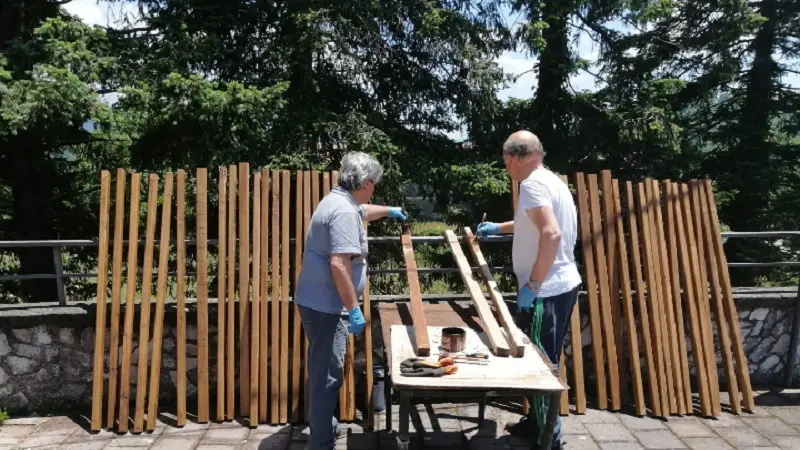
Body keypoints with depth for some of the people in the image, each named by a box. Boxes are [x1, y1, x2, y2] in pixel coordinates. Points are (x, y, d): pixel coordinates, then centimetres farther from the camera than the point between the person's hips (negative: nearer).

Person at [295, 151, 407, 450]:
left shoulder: (340, 200, 12)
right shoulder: (344, 212, -21)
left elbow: (362, 211, 37)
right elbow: (339, 264, -29)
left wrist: (389, 211, 51)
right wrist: (354, 309, -25)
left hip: (317, 302, 11)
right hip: (326, 306, -11)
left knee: (322, 370, 23)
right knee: (327, 376, -3)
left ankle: (322, 426, 39)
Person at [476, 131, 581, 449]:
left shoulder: (532, 183, -16)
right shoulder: (551, 180, 15)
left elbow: (551, 234, -29)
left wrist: (531, 284, -24)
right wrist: (499, 228, 39)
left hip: (548, 291, -10)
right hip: (561, 285, 10)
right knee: (543, 362, 18)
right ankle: (538, 424, 30)